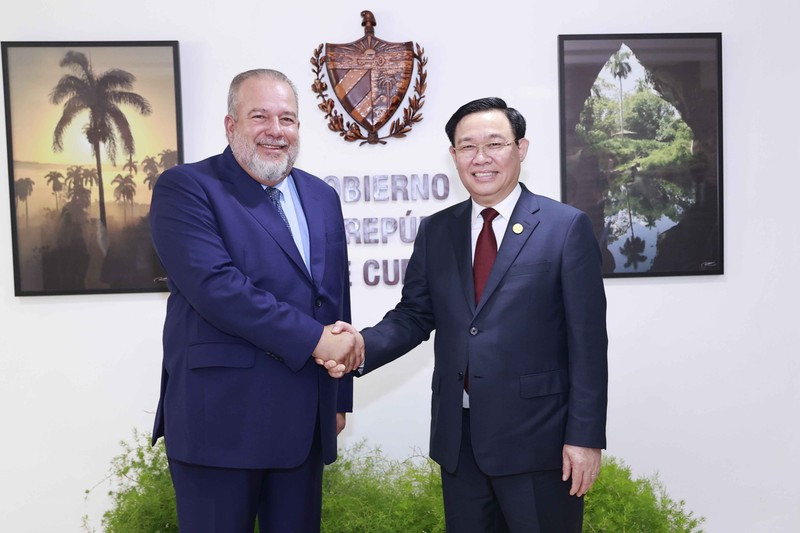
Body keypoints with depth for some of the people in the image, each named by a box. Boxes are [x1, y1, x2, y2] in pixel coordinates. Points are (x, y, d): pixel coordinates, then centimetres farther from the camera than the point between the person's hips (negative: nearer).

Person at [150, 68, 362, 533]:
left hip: (306, 421, 6)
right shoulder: (186, 188, -7)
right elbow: (215, 286, -21)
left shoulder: (323, 197, 12)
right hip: (220, 420, -5)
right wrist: (314, 338, -19)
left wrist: (339, 397, 15)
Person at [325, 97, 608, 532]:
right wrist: (363, 345, -13)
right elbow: (414, 315, 7)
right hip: (457, 437, 4)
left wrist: (585, 437, -9)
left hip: (537, 439, -3)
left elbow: (587, 342, -7)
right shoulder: (434, 231, 8)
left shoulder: (567, 227, -5)